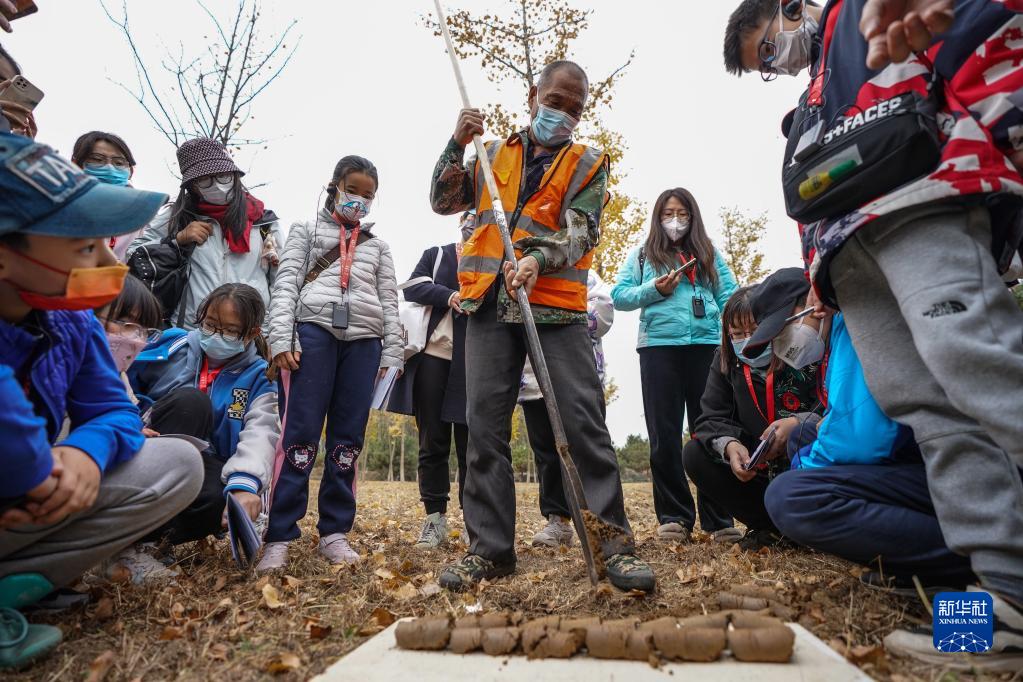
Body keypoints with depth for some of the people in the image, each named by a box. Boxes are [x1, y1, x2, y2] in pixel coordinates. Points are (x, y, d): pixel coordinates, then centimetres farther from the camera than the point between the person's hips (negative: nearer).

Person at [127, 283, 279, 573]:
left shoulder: (258, 379, 0)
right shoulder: (172, 346, 2)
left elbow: (260, 434, -17)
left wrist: (244, 484, -35)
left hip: (203, 468, 0)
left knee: (221, 500, -36)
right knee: (190, 400, -28)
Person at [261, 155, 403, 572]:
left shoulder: (378, 246, 24)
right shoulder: (307, 231, 17)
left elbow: (389, 303, 18)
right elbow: (286, 285, 6)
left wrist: (392, 355, 8)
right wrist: (280, 338, -8)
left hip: (364, 340, 3)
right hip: (314, 331, -2)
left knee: (348, 440, 1)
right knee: (301, 435, -9)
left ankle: (335, 532, 10)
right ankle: (279, 537, -3)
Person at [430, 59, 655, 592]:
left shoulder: (587, 163, 13)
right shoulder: (493, 154, 21)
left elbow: (581, 229, -2)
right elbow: (443, 202, 18)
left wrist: (539, 259, -21)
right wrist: (457, 145, 4)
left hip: (556, 306, -2)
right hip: (490, 305, 3)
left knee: (584, 420, -8)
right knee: (485, 423, 0)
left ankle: (614, 540, 3)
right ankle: (489, 547, 8)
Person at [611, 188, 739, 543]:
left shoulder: (709, 254, 18)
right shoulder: (642, 255, 16)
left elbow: (729, 298, 9)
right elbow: (619, 296, 7)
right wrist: (654, 290, -9)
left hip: (706, 345, 1)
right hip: (659, 347, 0)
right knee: (664, 434, 0)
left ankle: (719, 518, 9)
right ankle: (674, 516, 8)